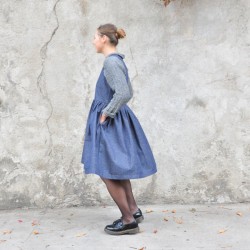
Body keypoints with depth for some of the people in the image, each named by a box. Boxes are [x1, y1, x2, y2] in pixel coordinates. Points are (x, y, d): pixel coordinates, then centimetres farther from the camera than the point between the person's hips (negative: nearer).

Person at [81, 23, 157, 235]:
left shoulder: (111, 61, -18)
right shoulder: (117, 61, 12)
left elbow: (123, 93, -27)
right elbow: (128, 93, 19)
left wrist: (106, 113, -18)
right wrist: (109, 111, 14)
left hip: (110, 123, -10)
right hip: (115, 119, 10)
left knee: (107, 172, -2)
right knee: (117, 169, 19)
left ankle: (128, 220, 6)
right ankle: (134, 210, 27)